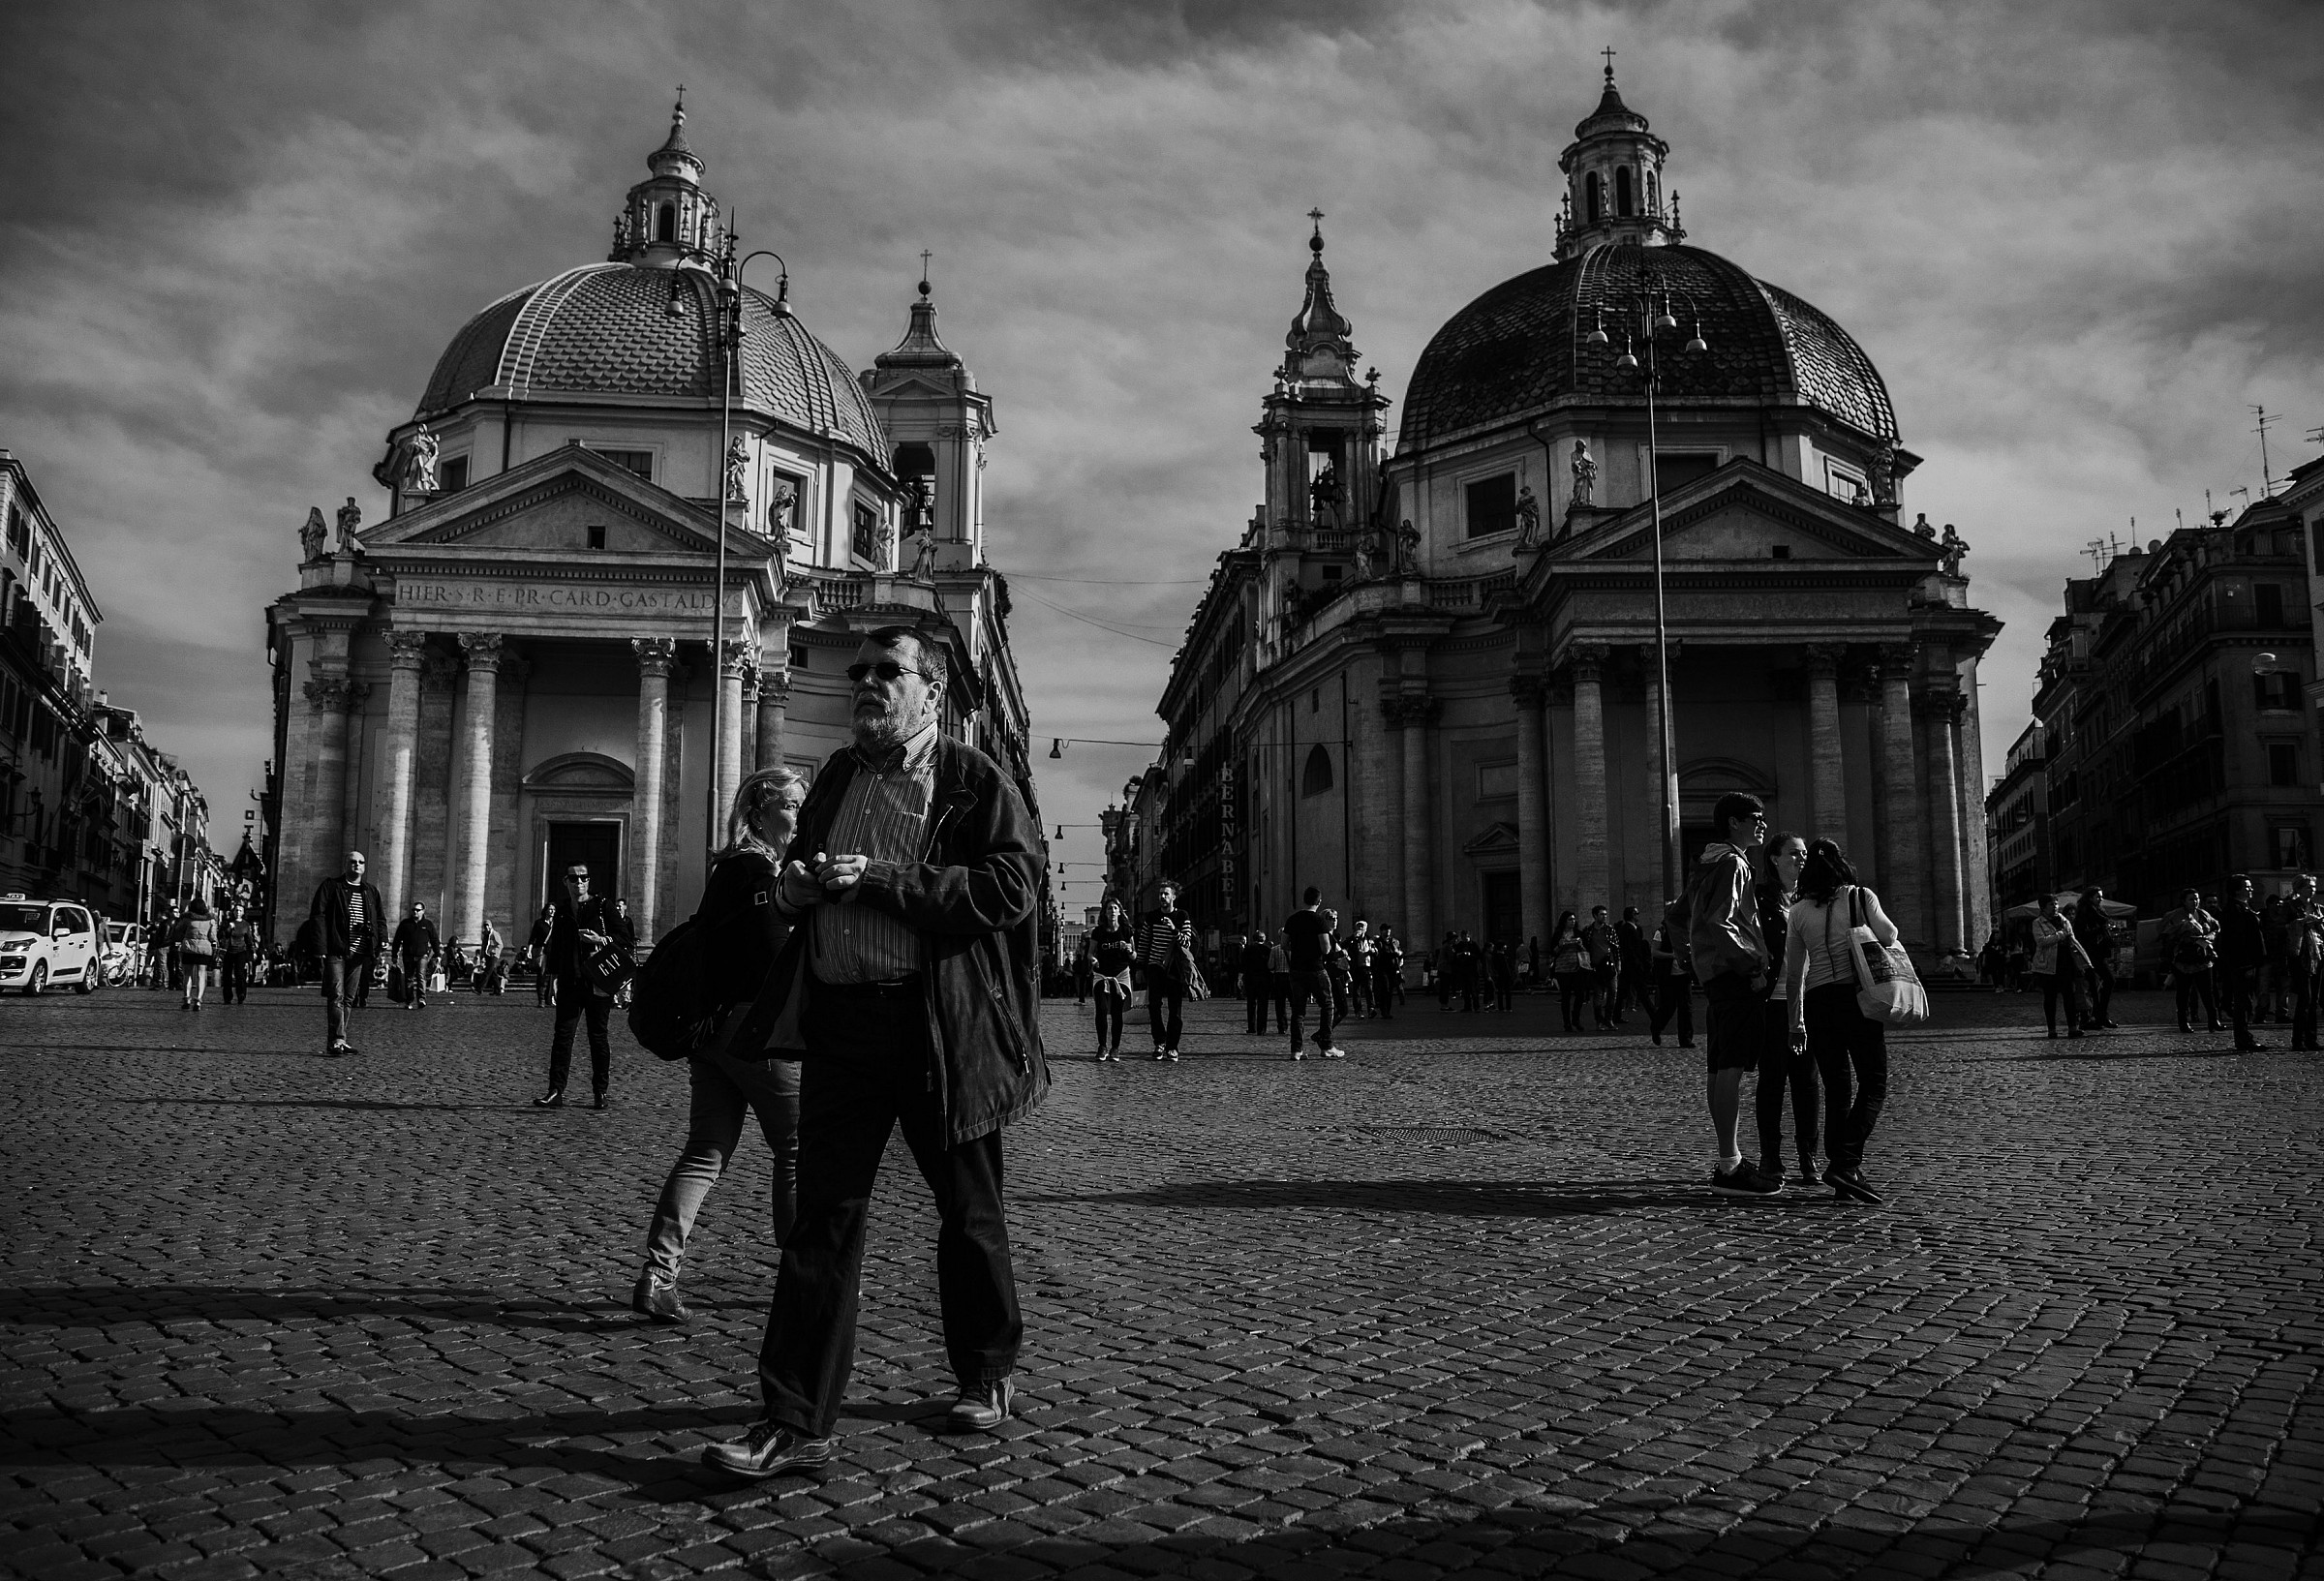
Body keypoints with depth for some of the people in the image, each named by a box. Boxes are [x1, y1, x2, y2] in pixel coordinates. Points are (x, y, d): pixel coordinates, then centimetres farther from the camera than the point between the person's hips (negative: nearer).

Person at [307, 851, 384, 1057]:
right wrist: (320, 948, -14)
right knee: (336, 996, -10)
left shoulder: (371, 891, 17)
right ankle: (337, 1040, -12)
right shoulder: (330, 887, 2)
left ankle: (338, 1040, 14)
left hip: (358, 954, 5)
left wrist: (382, 942, 1)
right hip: (335, 952, -5)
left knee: (348, 998, 9)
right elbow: (317, 917, -5)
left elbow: (380, 919, 19)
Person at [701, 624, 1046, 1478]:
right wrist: (795, 885, 3)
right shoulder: (836, 776, 15)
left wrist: (881, 880, -19)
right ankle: (796, 1423, 7)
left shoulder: (975, 780, -3)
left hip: (941, 1026, -4)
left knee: (969, 1214, 11)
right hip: (840, 1019, 4)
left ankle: (987, 1378, 32)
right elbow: (800, 876, 28)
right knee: (822, 1218, 1)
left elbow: (1014, 886, -16)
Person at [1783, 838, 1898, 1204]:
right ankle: (1846, 1163, -16)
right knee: (1873, 1087, 1)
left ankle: (1842, 1171, 7)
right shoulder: (1860, 897, 4)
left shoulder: (1799, 911, 10)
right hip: (1858, 996, -3)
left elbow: (1794, 972, 11)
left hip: (1817, 1002, 3)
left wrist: (1796, 1022, 19)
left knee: (1837, 1089, 10)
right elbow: (1888, 936, -4)